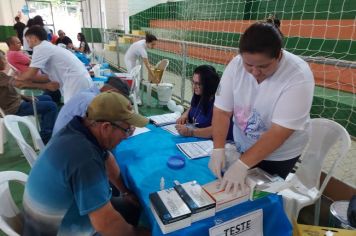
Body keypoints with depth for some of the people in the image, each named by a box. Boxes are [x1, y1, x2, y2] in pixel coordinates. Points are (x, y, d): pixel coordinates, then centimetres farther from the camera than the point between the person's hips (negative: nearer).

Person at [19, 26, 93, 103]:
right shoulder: (49, 47, 25)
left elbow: (31, 73, -4)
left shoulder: (40, 48, -3)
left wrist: (17, 77, 17)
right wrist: (23, 76, 27)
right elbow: (50, 76, 23)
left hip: (76, 82, -9)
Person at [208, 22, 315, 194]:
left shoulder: (298, 76, -28)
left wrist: (242, 164, -33)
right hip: (242, 146, 4)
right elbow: (222, 111, -15)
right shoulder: (236, 65, -17)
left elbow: (279, 132, -30)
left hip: (279, 155, -3)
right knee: (234, 190, 21)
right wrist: (218, 149, -26)